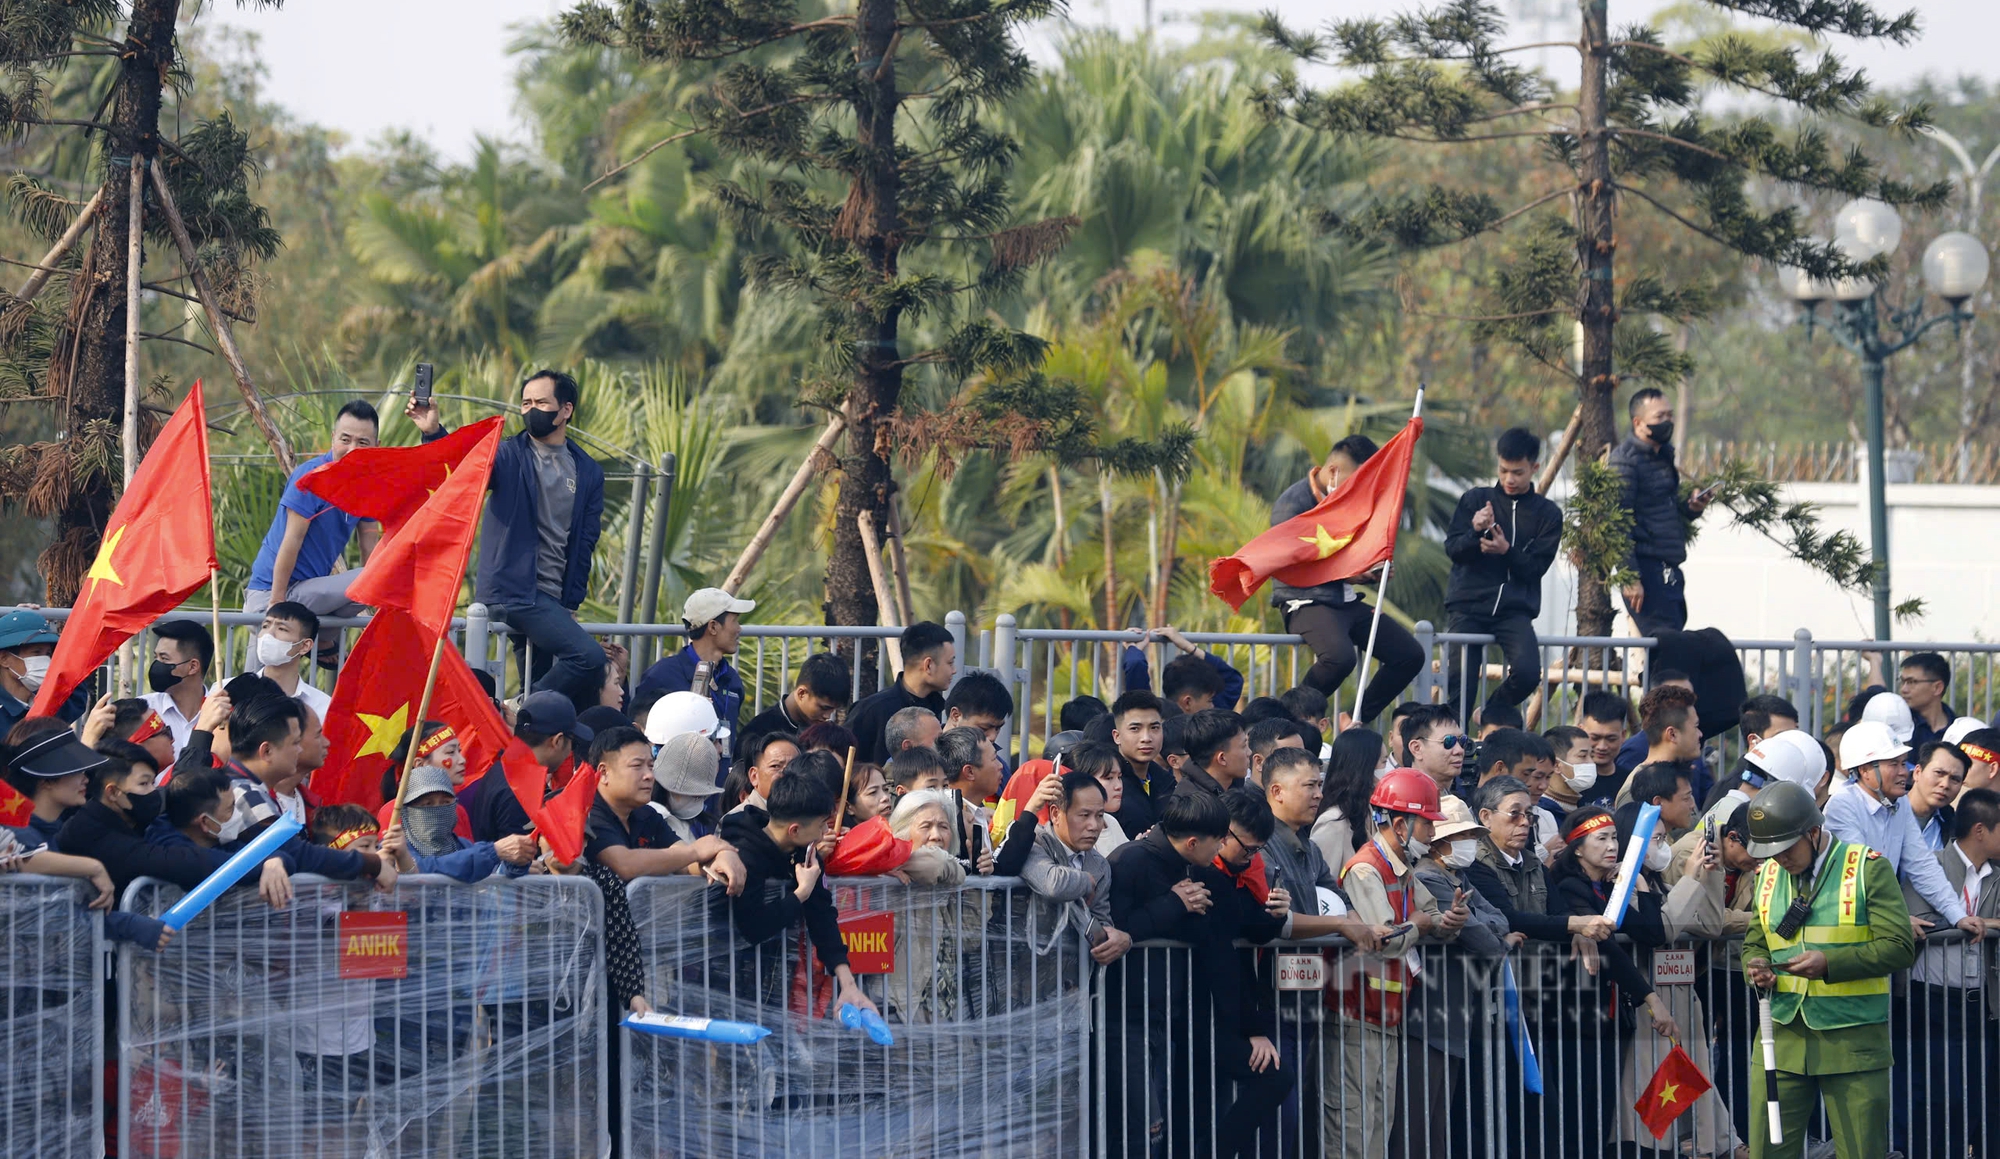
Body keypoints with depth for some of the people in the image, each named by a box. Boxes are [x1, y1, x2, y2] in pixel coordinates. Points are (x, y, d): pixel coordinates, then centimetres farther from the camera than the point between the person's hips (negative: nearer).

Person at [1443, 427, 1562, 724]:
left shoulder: (1547, 514, 8)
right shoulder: (1475, 499, 9)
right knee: (1460, 685, -9)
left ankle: (1490, 716, 6)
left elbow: (1537, 567, 0)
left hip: (1515, 610, 0)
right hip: (1469, 606, 0)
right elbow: (1452, 549, 1)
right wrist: (1475, 531, -20)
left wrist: (1507, 551, -19)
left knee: (1528, 673, -22)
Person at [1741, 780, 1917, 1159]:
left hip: (1852, 1039, -4)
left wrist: (1830, 963, -21)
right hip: (1783, 1037, 4)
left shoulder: (1868, 868, -5)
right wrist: (1756, 967, -4)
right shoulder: (1768, 875, 10)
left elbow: (1899, 947, -10)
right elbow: (1754, 941, 20)